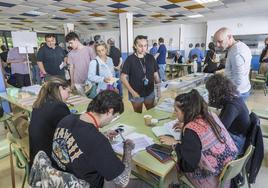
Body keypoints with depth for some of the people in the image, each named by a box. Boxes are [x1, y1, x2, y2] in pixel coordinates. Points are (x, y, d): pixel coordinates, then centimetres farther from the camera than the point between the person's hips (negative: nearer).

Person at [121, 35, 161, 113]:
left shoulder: (151, 58, -2)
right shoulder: (130, 59, -12)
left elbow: (156, 75, 6)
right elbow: (123, 77, -12)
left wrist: (158, 89, -1)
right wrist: (132, 92, -18)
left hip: (150, 92, 3)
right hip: (136, 94, -3)